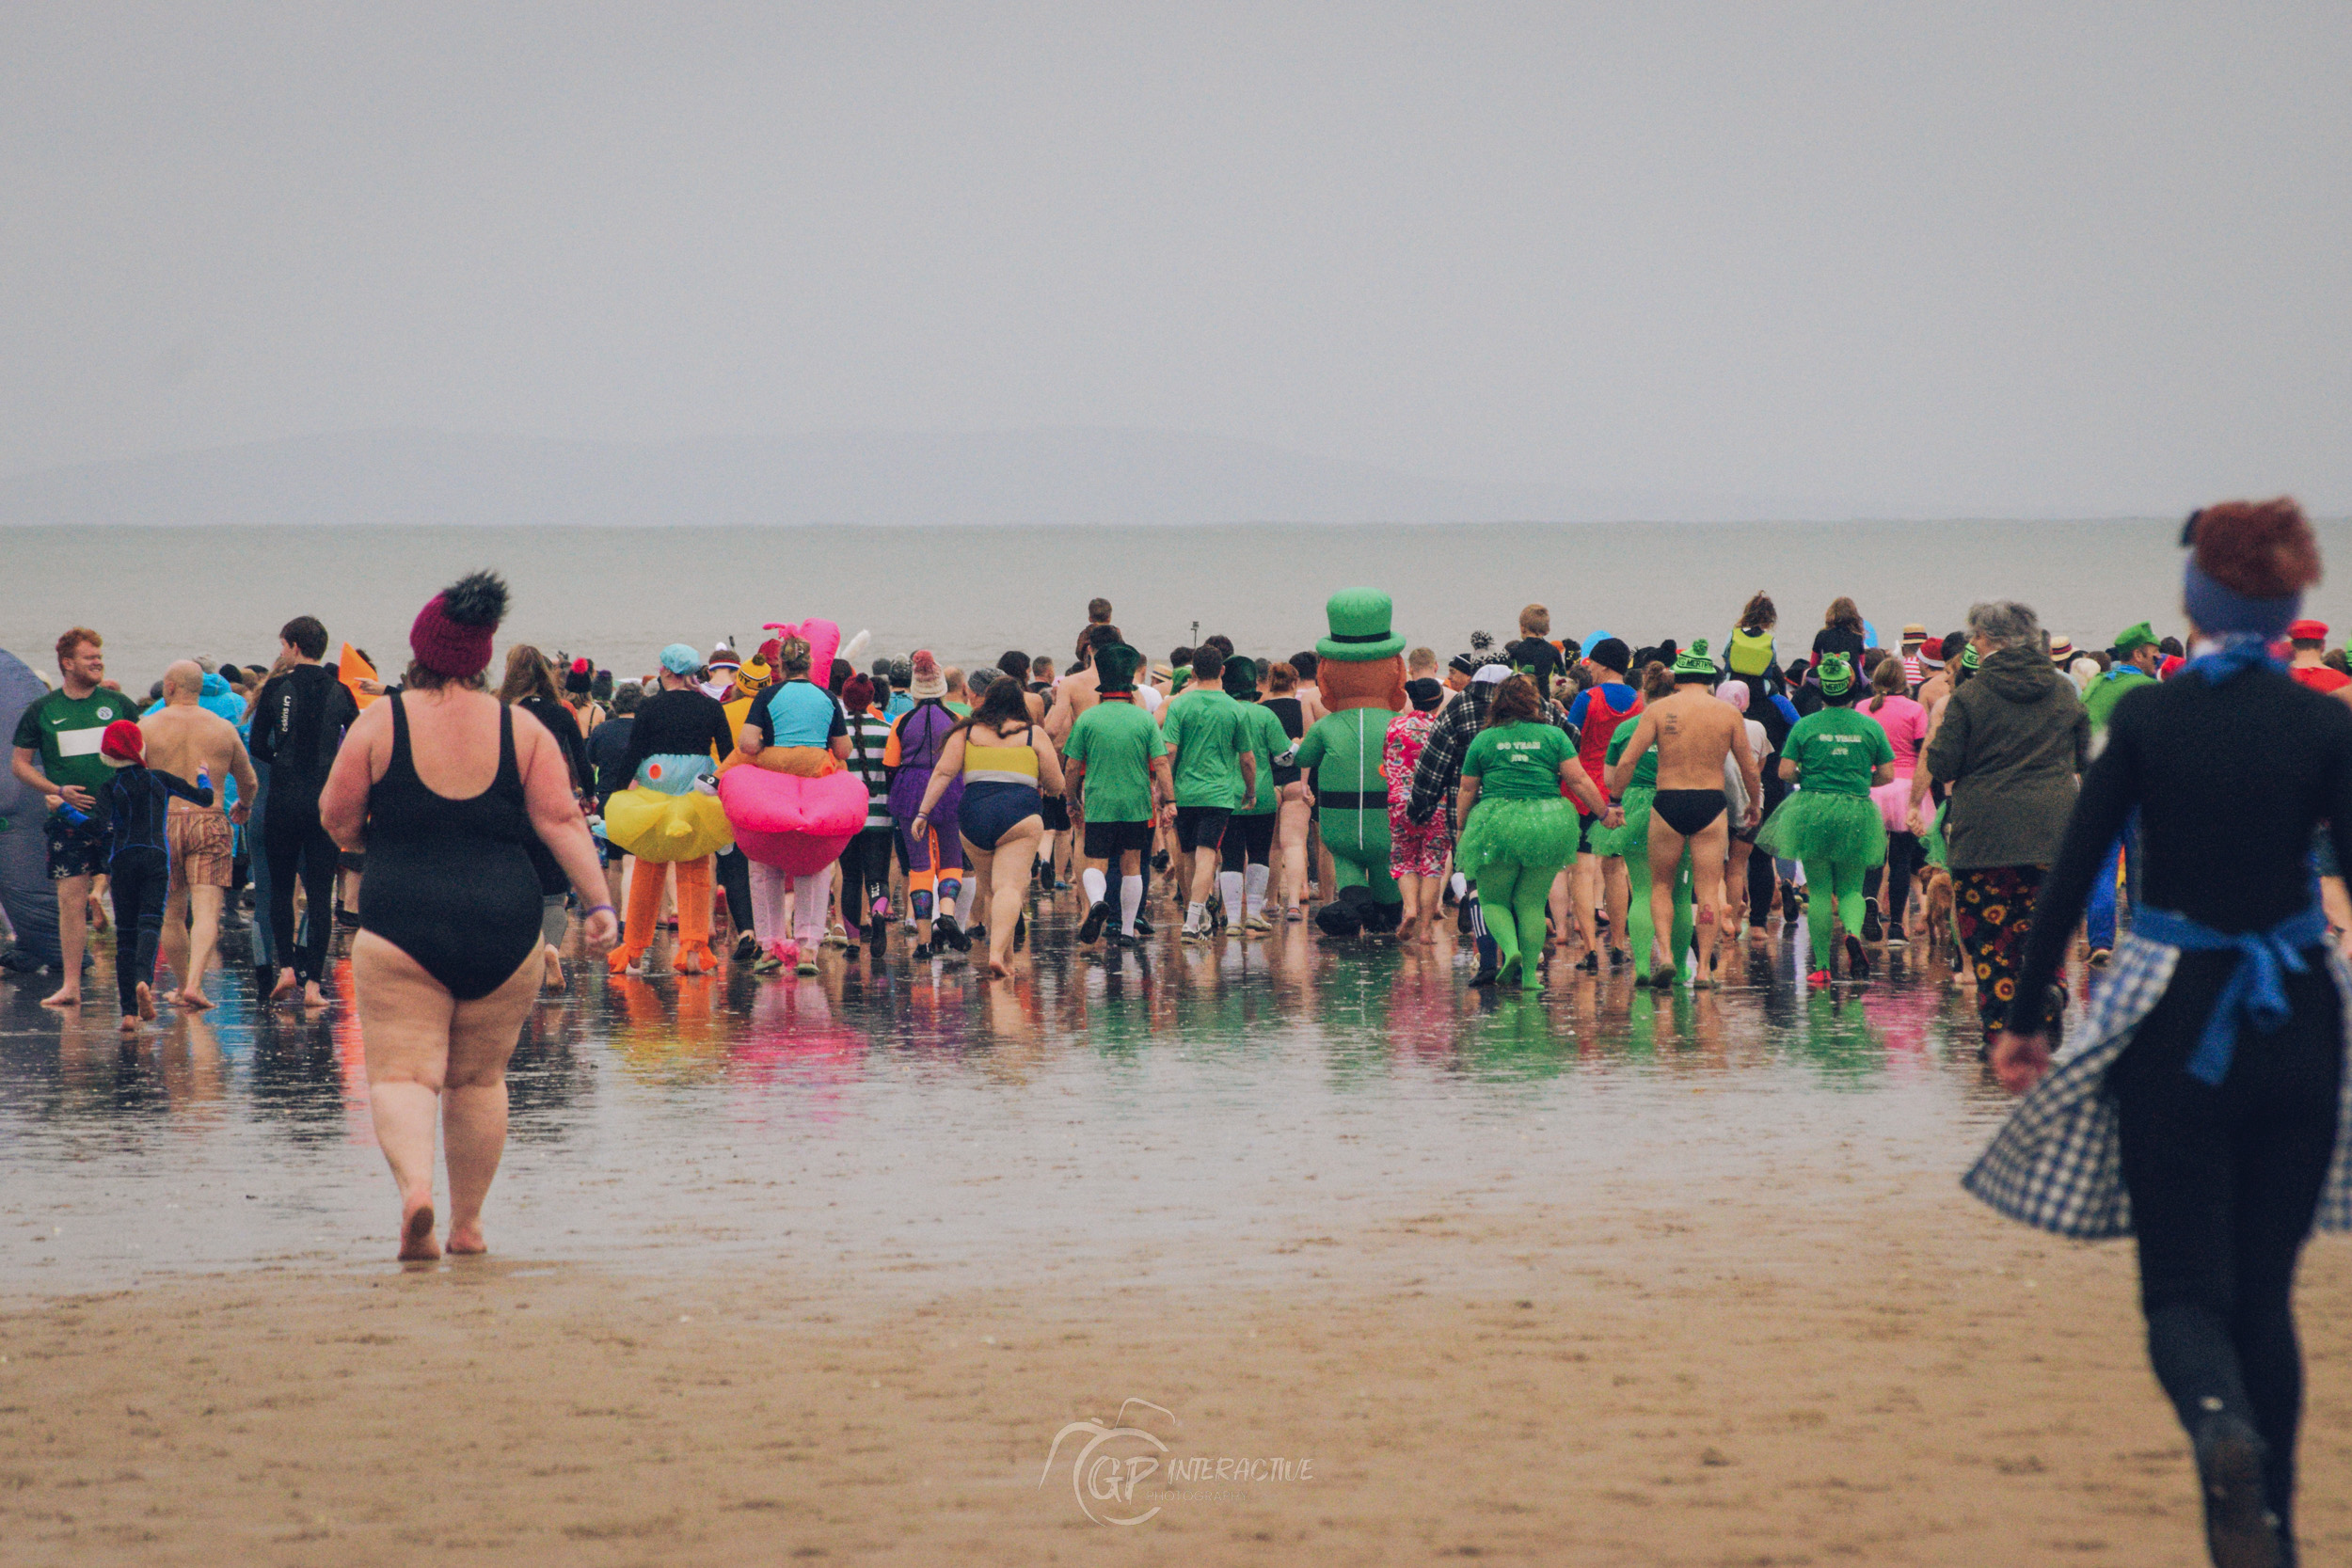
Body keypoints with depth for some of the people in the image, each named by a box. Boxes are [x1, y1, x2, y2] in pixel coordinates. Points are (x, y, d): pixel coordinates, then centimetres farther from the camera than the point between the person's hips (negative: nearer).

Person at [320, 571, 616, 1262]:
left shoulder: (382, 721, -2)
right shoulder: (521, 729, 4)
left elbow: (336, 816, 1)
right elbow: (561, 820, -2)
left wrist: (365, 837, 22)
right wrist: (598, 902, -2)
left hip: (403, 926, -3)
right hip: (503, 928, 3)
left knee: (402, 1074, -5)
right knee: (479, 1078, 16)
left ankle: (414, 1185, -31)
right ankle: (468, 1224, 20)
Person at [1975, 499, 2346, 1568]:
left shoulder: (2145, 717, -3)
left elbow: (2070, 876, -3)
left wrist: (2025, 1019, 6)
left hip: (2171, 1019, -1)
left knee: (2183, 1288, 2)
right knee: (2265, 1292, 14)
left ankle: (2222, 1428, -30)